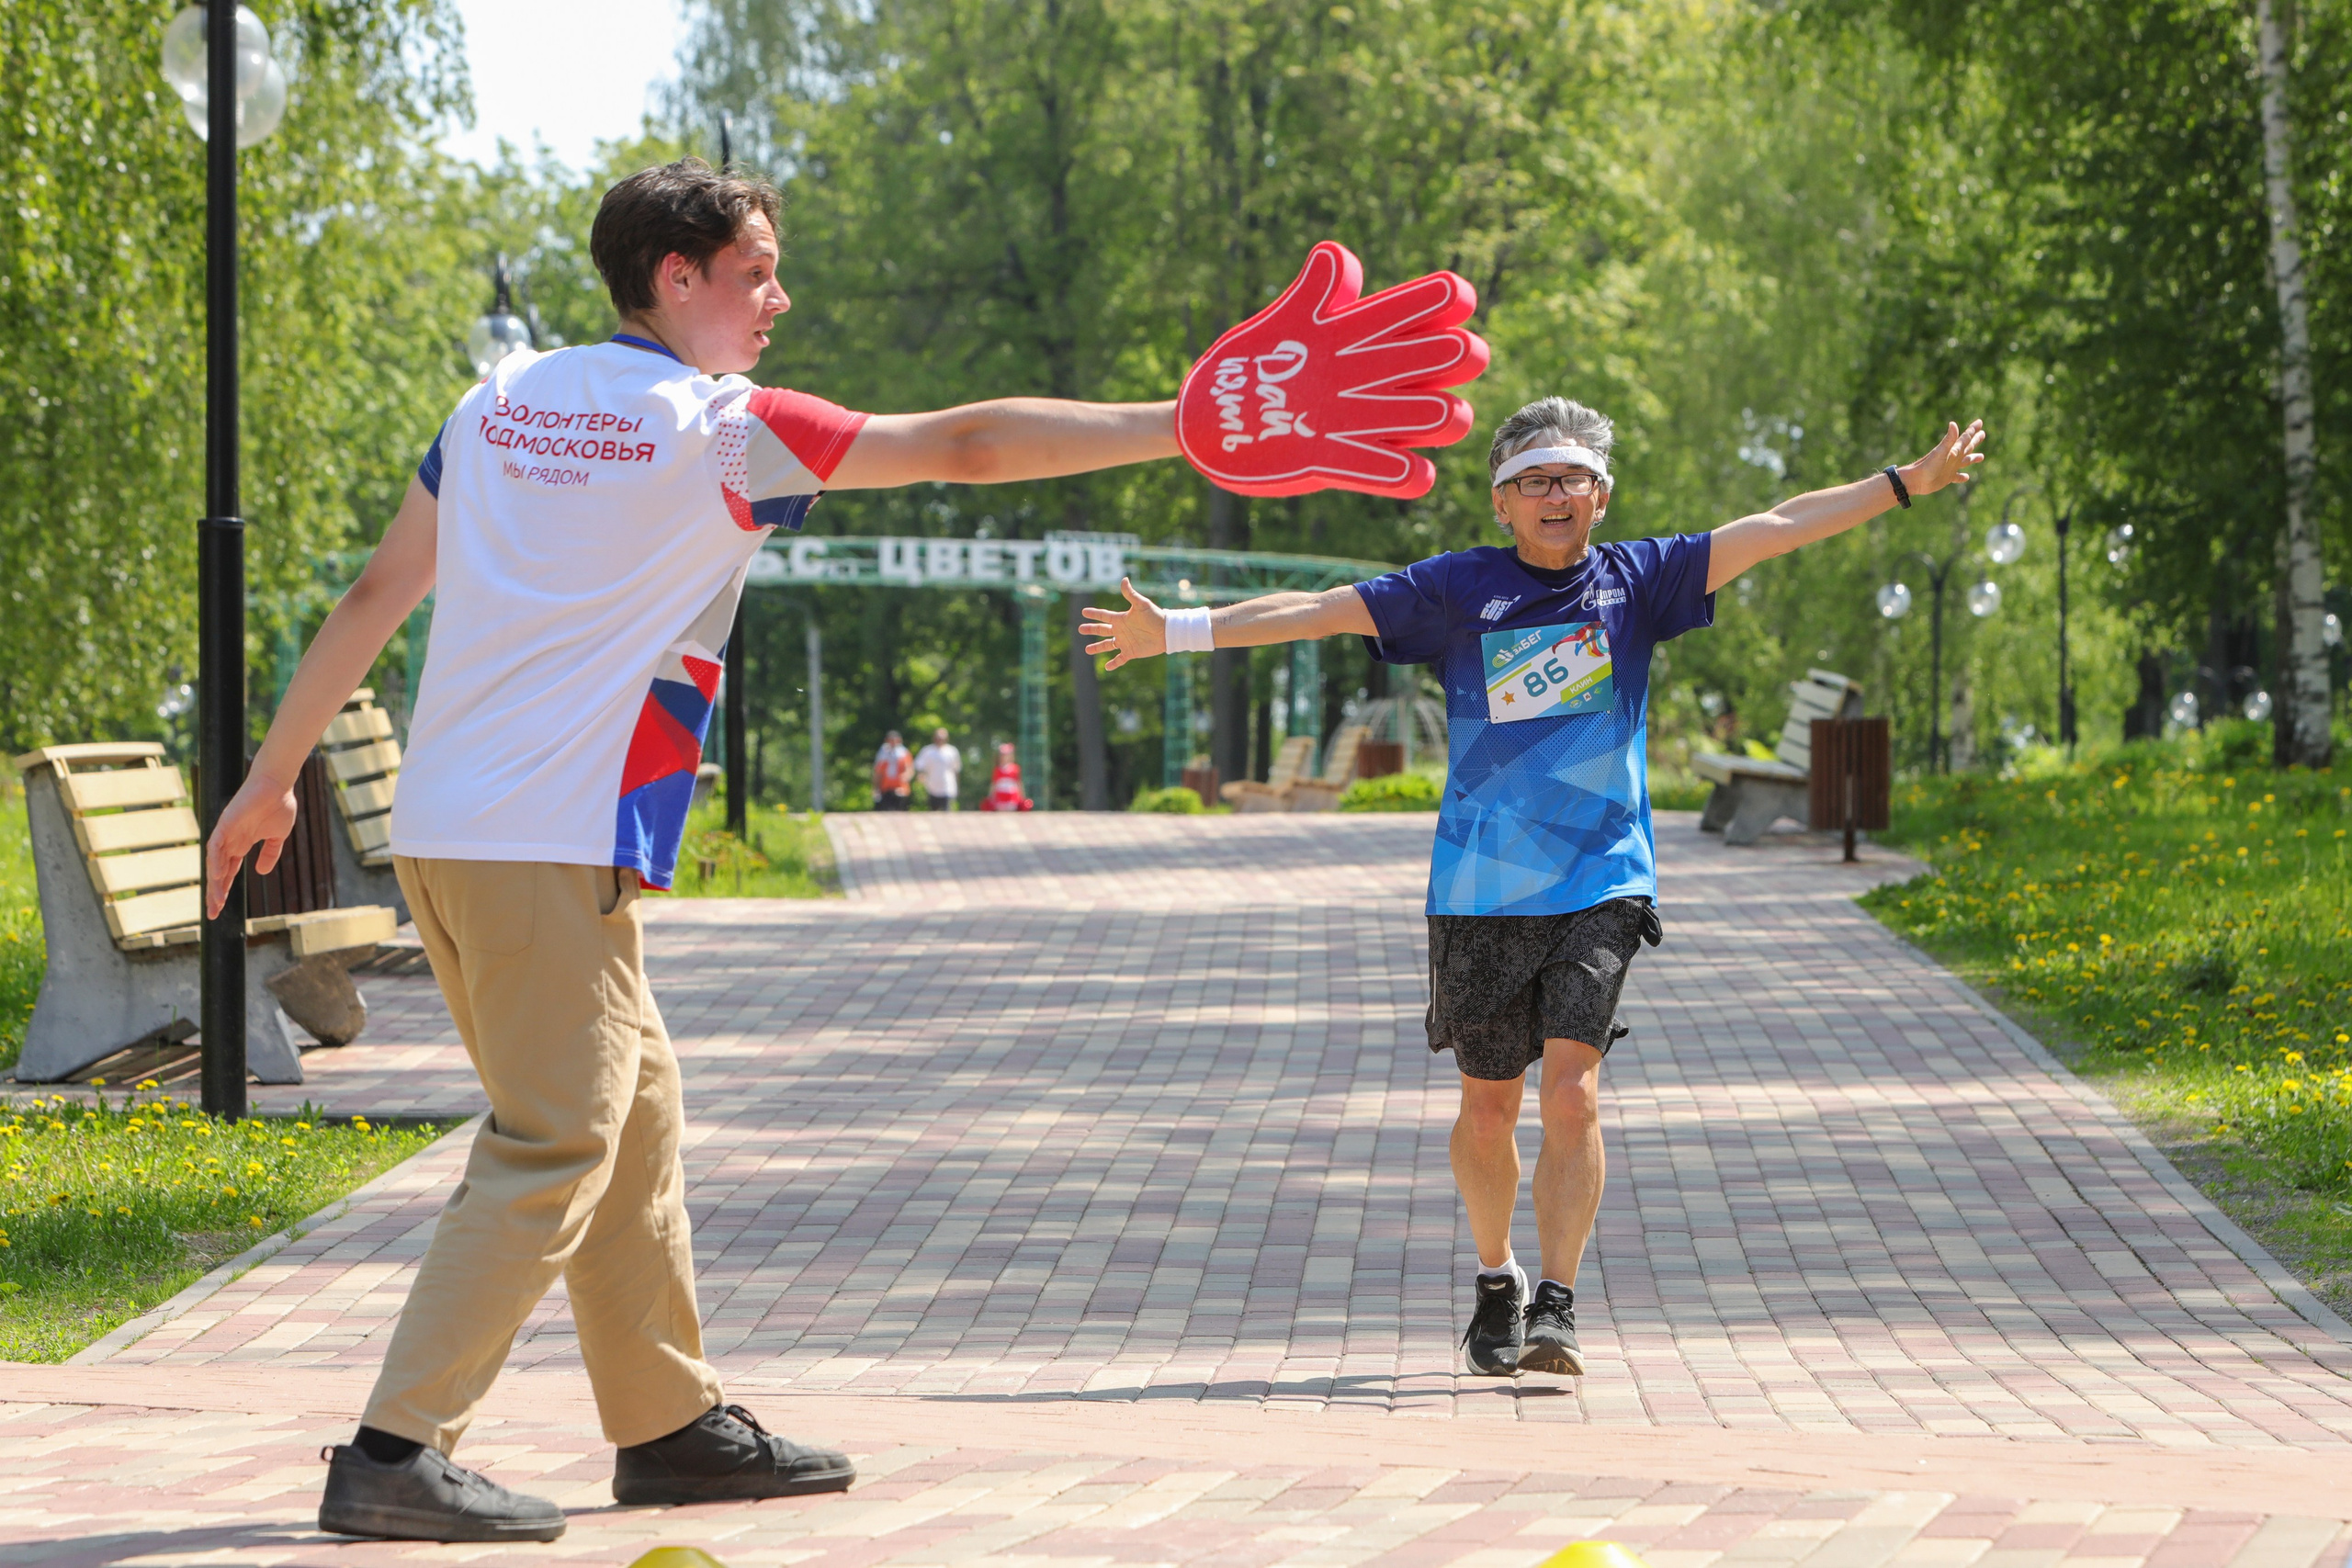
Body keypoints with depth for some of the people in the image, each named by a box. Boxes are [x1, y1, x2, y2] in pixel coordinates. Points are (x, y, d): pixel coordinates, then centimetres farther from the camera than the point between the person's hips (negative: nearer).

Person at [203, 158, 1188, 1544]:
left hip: (444, 829, 9)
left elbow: (375, 596, 17)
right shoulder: (719, 428, -6)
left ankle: (673, 1422, 22)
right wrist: (1177, 427, -4)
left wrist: (274, 776, 24)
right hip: (555, 843, -9)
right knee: (554, 1150, -7)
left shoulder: (503, 400, 14)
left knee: (637, 1110, 16)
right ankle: (395, 1454, -12)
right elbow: (962, 447, -7)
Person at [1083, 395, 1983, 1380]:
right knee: (1488, 1109, 9)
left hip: (1600, 885, 0)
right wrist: (1178, 631, -6)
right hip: (1480, 891, 0)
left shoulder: (1635, 580, 5)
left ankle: (1555, 1308, -11)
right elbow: (1318, 611, 0)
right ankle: (1494, 1282, 32)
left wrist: (1906, 483, 3)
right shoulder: (1457, 590, 2)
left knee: (1572, 1093, -15)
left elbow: (1776, 527, 5)